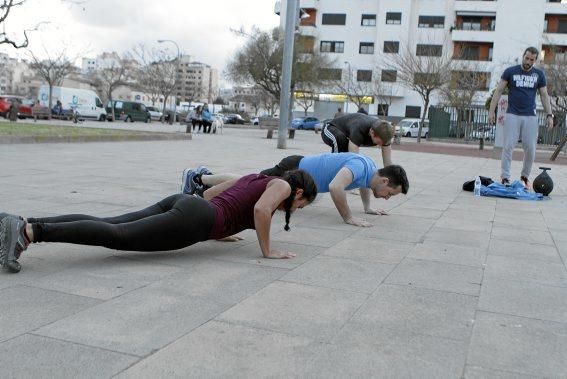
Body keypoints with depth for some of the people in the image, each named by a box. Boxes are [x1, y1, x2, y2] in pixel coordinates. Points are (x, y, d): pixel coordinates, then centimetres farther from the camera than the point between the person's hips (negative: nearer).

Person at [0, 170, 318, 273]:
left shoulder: (256, 178, 32)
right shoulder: (282, 184, 7)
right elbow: (261, 209, -17)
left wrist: (218, 229, 40)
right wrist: (267, 250, -6)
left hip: (183, 203, 9)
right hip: (192, 219, -9)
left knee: (107, 225, -3)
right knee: (118, 237, -19)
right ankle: (28, 232, -32)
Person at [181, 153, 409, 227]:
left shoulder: (371, 168, 0)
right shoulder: (360, 166, -29)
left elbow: (364, 184, 27)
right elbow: (335, 187, -46)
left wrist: (367, 208, 18)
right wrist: (348, 218, -36)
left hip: (300, 170, 9)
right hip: (294, 172, -9)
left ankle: (204, 178, 32)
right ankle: (197, 178, 15)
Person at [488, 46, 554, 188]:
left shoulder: (539, 74, 9)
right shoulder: (510, 71, 3)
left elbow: (544, 96, 11)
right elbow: (498, 91, 3)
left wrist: (549, 115, 2)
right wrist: (491, 110, -4)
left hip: (530, 117, 2)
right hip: (512, 115, -2)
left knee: (530, 148, -1)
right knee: (508, 146, -6)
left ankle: (525, 176, 15)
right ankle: (505, 177, -3)